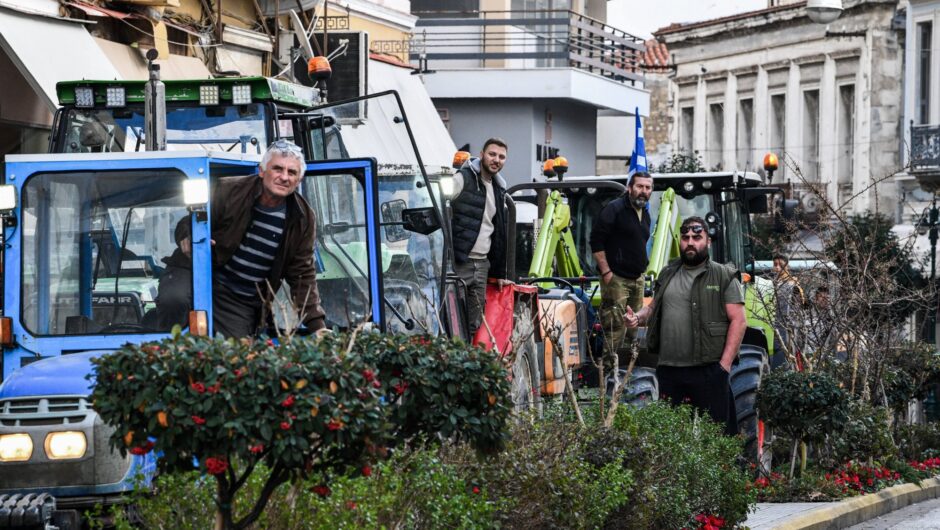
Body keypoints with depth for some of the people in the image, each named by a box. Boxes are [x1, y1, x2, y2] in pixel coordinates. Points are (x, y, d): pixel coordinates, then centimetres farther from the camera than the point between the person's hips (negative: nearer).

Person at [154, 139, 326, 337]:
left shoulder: (303, 219, 0)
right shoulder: (227, 191, -9)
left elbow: (303, 274, 7)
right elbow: (187, 224, -1)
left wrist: (317, 326, -1)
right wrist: (187, 238, -28)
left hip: (241, 303, 4)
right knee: (173, 299, -35)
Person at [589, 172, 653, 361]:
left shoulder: (645, 214, 16)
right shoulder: (614, 209, -11)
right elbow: (596, 241, -15)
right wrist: (606, 272, -18)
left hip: (637, 279, 9)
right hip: (616, 278, -8)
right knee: (615, 324, -14)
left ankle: (627, 363, 22)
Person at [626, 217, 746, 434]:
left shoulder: (724, 277, 1)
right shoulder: (667, 275, 18)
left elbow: (738, 321, -4)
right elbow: (653, 308, 27)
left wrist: (725, 364, -12)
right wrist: (638, 317, 3)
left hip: (708, 373, -5)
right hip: (669, 371, 5)